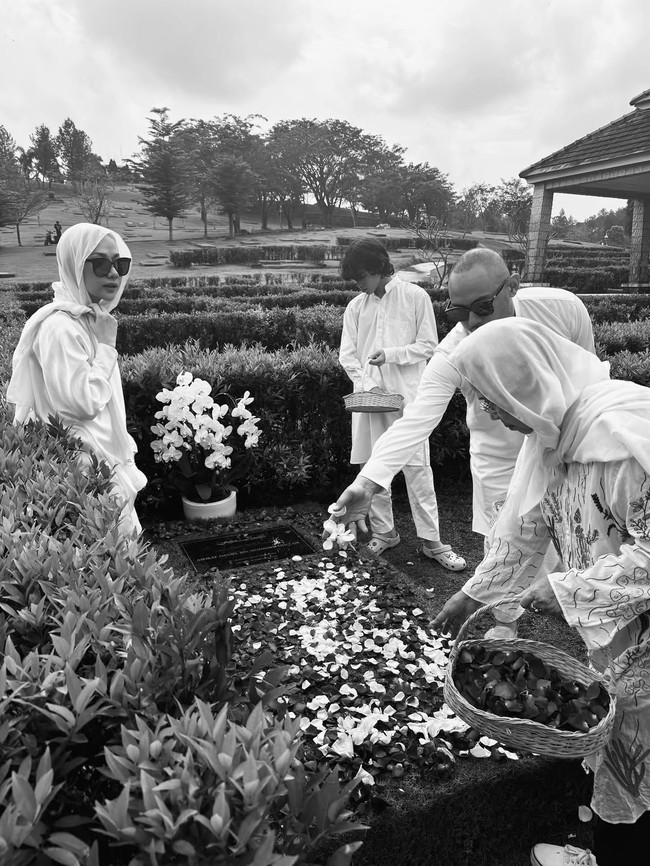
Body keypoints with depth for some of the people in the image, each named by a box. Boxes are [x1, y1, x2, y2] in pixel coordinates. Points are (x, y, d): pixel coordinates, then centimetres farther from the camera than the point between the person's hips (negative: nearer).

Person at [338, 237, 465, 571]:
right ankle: (383, 532, 22)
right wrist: (368, 384, -10)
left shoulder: (415, 297, -1)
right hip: (369, 395, 4)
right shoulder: (356, 307, 8)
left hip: (406, 395, -3)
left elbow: (428, 346, -2)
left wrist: (390, 354, -16)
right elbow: (347, 355, 7)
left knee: (417, 468, -3)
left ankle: (431, 540, 6)